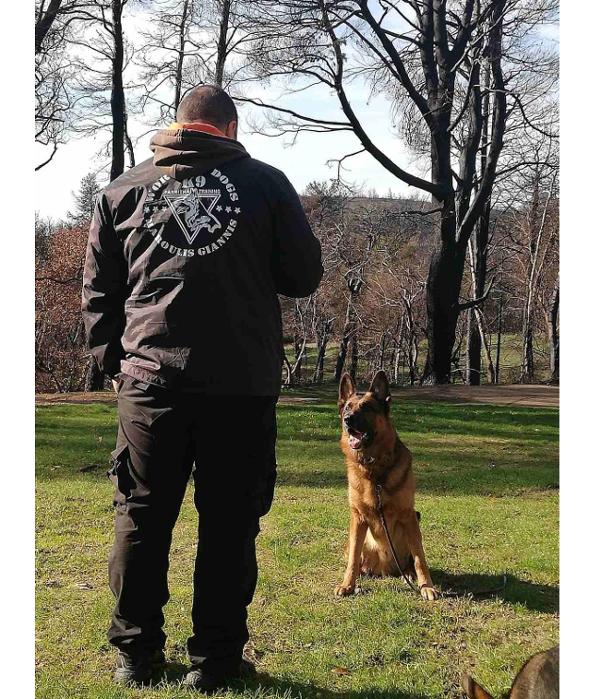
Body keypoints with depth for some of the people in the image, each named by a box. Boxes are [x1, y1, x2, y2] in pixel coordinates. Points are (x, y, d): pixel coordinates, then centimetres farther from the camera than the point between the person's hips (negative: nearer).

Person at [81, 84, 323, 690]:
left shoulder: (123, 189, 10)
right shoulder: (265, 182, 4)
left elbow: (98, 292, 11)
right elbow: (303, 276, 8)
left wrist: (112, 361, 18)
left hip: (150, 377, 2)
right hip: (243, 384, -1)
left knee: (141, 519, 11)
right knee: (229, 525, 7)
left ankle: (135, 653, 19)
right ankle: (215, 658, 13)